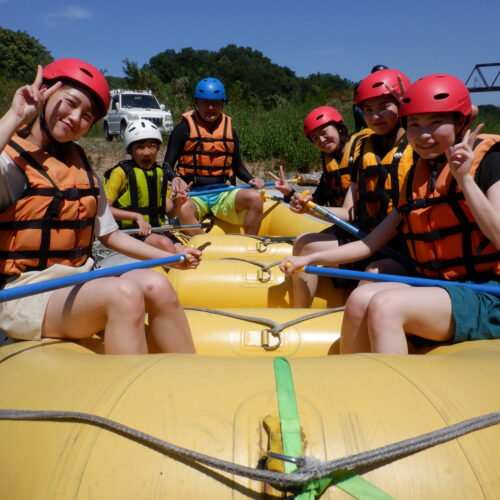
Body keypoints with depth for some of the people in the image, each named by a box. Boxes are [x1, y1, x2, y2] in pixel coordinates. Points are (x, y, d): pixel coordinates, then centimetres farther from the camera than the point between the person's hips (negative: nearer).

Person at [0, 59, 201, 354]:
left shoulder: (80, 165, 15)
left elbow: (108, 233, 16)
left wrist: (168, 257, 9)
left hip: (80, 283, 6)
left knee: (154, 285, -22)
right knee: (123, 294, -31)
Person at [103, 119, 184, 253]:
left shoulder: (160, 173, 15)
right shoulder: (122, 172, -4)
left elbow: (168, 209, 15)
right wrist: (137, 216, -22)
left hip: (158, 229, 6)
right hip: (131, 231, -6)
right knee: (165, 243, -31)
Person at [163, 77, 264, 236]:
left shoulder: (229, 130, 14)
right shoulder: (184, 129, 1)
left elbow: (238, 166, 21)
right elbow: (167, 165, 0)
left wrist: (251, 179, 1)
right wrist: (175, 178, -23)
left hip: (222, 194, 4)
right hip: (193, 194, -3)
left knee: (255, 198, -23)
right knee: (184, 208, -38)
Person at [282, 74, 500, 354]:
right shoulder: (416, 177, 13)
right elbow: (372, 244, 11)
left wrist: (465, 179, -20)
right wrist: (311, 259, 5)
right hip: (437, 289, 6)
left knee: (385, 305, -29)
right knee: (361, 299, -20)